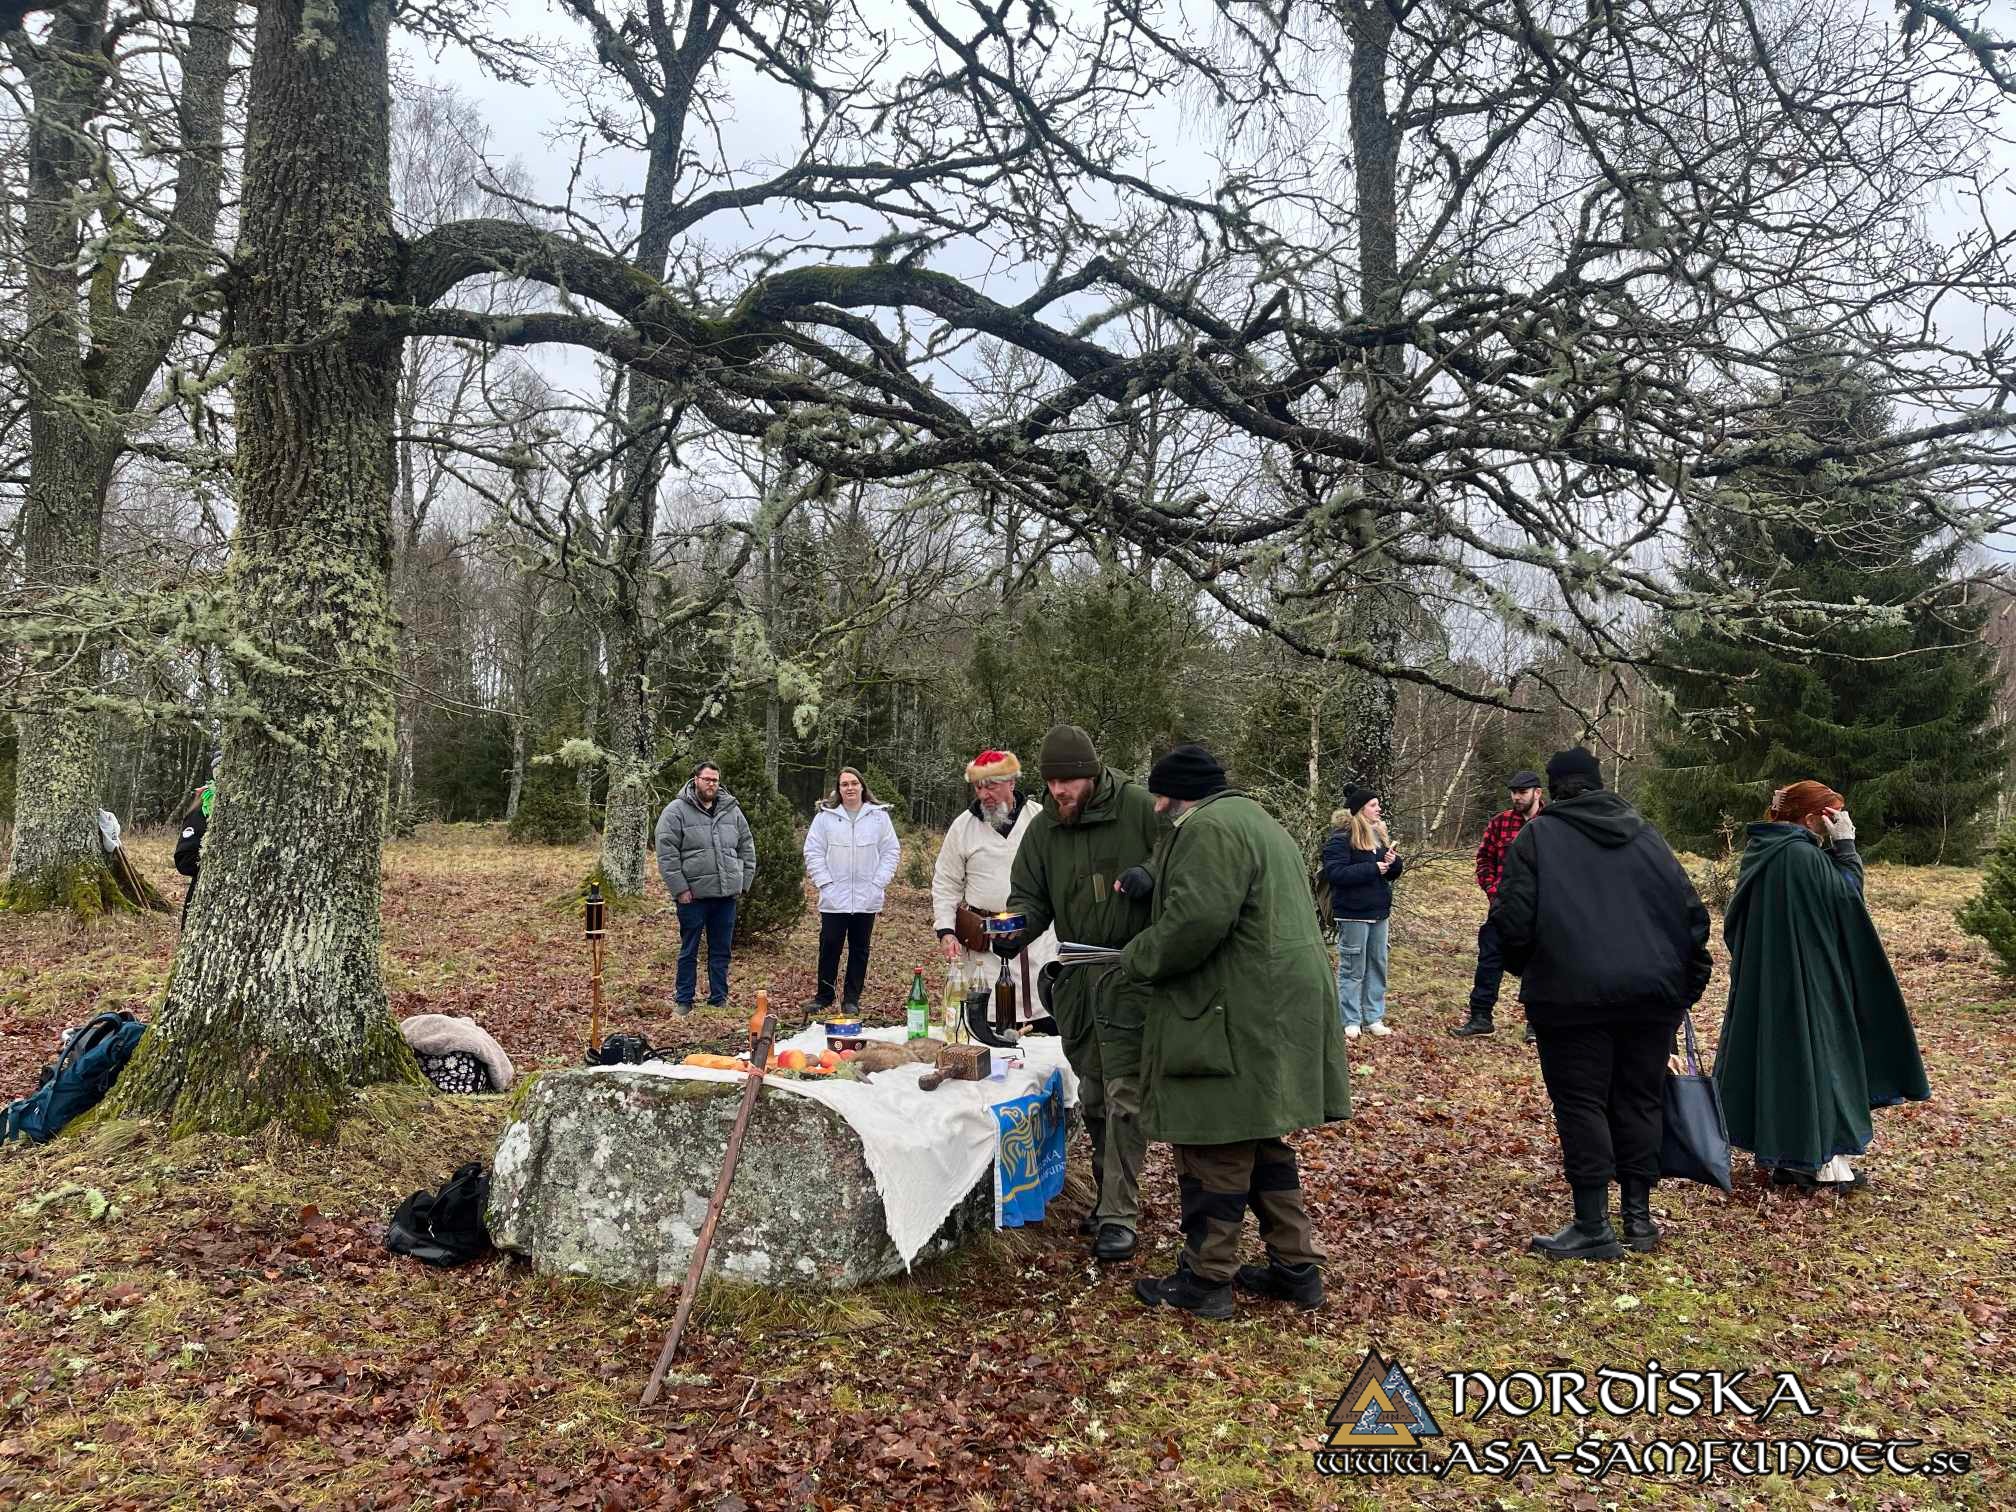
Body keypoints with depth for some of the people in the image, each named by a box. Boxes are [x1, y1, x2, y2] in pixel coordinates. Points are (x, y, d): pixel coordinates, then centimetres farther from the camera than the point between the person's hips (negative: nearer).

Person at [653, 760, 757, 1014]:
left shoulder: (732, 810, 10)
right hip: (693, 895, -4)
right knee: (689, 952, 6)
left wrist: (743, 883, 7)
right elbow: (667, 854, -9)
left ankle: (718, 1002, 21)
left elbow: (747, 849, 15)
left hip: (726, 896, 4)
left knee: (722, 952, 11)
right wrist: (680, 888, -13)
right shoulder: (676, 811, -4)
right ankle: (683, 1002, 17)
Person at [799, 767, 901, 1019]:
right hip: (834, 898, -1)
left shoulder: (879, 816, 4)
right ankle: (824, 995, 16)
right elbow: (813, 852, 1)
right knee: (829, 948, 1)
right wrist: (825, 882, -7)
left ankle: (852, 999, 17)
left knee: (859, 950, 8)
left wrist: (879, 883, -4)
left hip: (867, 899, 1)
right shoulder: (825, 816, 2)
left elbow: (891, 851, 5)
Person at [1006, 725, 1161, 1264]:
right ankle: (1111, 1195, 31)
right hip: (1075, 978, 6)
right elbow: (1028, 896, 9)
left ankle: (1119, 1217, -1)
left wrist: (1151, 873, -23)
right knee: (1092, 1098, 15)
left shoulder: (1138, 806, -9)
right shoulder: (1042, 829, 6)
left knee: (1124, 1094, -8)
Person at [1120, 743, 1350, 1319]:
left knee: (1214, 1149, 0)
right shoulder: (1255, 819, 21)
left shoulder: (1208, 828, -14)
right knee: (1263, 1144, 19)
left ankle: (1205, 1279, 10)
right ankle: (1296, 1266, 26)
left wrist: (1136, 959, -9)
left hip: (1238, 1021, -11)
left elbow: (1195, 922, -25)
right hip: (1279, 1009, 11)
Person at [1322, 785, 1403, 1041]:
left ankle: (1373, 1018, 20)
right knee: (1352, 969, -1)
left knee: (1377, 966, 11)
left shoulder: (1379, 834, 11)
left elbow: (1393, 873, 17)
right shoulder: (1341, 838, -13)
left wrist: (1393, 862, -7)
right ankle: (1350, 1021, 8)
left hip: (1378, 912, 8)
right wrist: (1373, 868, -22)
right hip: (1353, 914, -8)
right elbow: (1335, 873, -24)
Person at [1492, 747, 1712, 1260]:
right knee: (1640, 1100, 13)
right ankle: (1638, 1217, 19)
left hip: (1571, 995, -4)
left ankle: (1593, 1227, 1)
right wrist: (1689, 982, 16)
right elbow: (1691, 911, 9)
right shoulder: (1644, 834, 13)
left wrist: (1526, 968, 10)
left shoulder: (1536, 837, -1)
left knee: (1581, 1105, 0)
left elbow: (1512, 920, -8)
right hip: (1652, 992, 5)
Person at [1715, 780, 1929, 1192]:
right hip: (1803, 981, -8)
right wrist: (1845, 845, -7)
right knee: (1811, 1055, 1)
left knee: (1767, 1049, 13)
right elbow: (1847, 894, -13)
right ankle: (1821, 1161, 9)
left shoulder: (1761, 852, 6)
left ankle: (1771, 1149, 22)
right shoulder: (1803, 856, -20)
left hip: (1760, 979, 8)